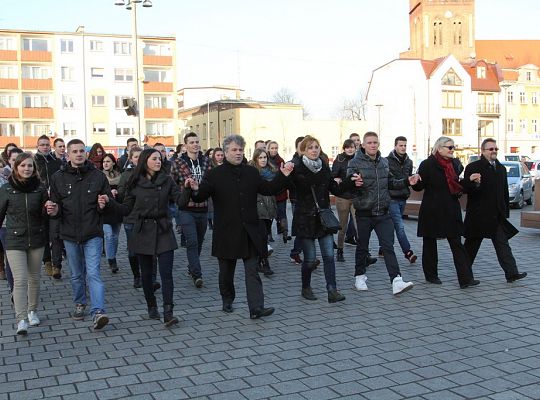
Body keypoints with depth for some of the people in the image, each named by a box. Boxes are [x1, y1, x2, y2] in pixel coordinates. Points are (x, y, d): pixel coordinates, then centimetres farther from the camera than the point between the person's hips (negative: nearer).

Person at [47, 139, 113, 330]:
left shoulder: (98, 176, -1)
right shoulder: (58, 178, 3)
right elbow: (56, 206, 7)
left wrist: (103, 206, -19)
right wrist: (54, 211, -16)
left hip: (93, 234, -2)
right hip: (70, 235, 3)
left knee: (93, 273, -11)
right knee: (77, 274, 16)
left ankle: (98, 312, -15)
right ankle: (80, 304, 34)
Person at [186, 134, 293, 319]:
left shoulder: (252, 173, 9)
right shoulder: (215, 175, -3)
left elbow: (268, 189, 15)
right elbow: (201, 196, -10)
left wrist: (282, 176, 4)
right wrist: (195, 190, -32)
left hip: (249, 232, 2)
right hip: (226, 233, -2)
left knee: (252, 271, -2)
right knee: (226, 271, 13)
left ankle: (256, 307, -5)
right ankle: (227, 301, 33)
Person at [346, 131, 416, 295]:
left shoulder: (384, 162, 9)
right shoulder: (355, 162, -7)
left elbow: (391, 183, 19)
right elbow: (347, 182, -20)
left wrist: (407, 182, 4)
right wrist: (353, 181, -43)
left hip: (383, 213, 3)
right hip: (364, 213, -3)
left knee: (388, 246, -3)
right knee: (362, 247, 11)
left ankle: (396, 281, -8)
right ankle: (359, 277, 28)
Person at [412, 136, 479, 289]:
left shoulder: (455, 164, 10)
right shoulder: (427, 165, -6)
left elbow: (459, 186, 19)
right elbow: (419, 186, -8)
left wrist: (469, 180, 2)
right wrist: (415, 182, -30)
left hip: (451, 211, 4)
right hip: (431, 211, -4)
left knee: (457, 244, -1)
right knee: (430, 243, 8)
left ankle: (465, 278, -5)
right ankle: (431, 275, 23)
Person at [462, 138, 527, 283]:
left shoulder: (501, 168, 14)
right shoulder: (473, 167, -7)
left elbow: (505, 191, 17)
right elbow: (466, 189, -12)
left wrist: (506, 211, 13)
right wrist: (475, 183, -33)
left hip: (497, 215, 5)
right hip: (478, 215, -5)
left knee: (502, 244, 1)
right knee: (472, 244, 5)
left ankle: (512, 273, -2)